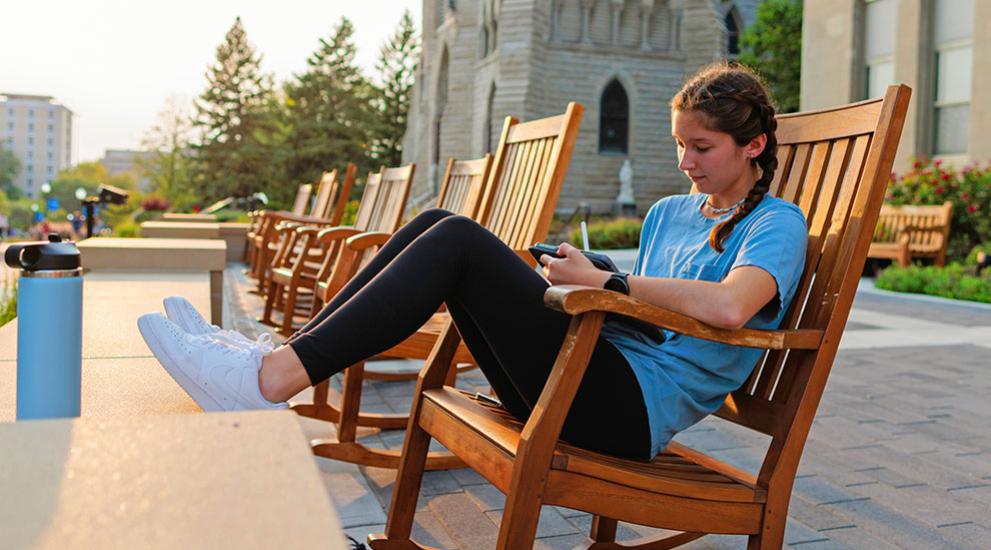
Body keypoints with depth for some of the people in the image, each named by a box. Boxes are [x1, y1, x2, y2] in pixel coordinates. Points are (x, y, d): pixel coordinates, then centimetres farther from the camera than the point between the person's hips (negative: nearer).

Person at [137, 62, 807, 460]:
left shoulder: (775, 224, -1)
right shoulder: (669, 212, 24)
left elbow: (729, 305, -23)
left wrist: (601, 280, -15)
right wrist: (574, 276, 5)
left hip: (635, 405, -7)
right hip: (592, 376, 8)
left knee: (458, 242, -22)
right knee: (438, 225, -5)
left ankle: (272, 379, -25)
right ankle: (282, 356, -10)